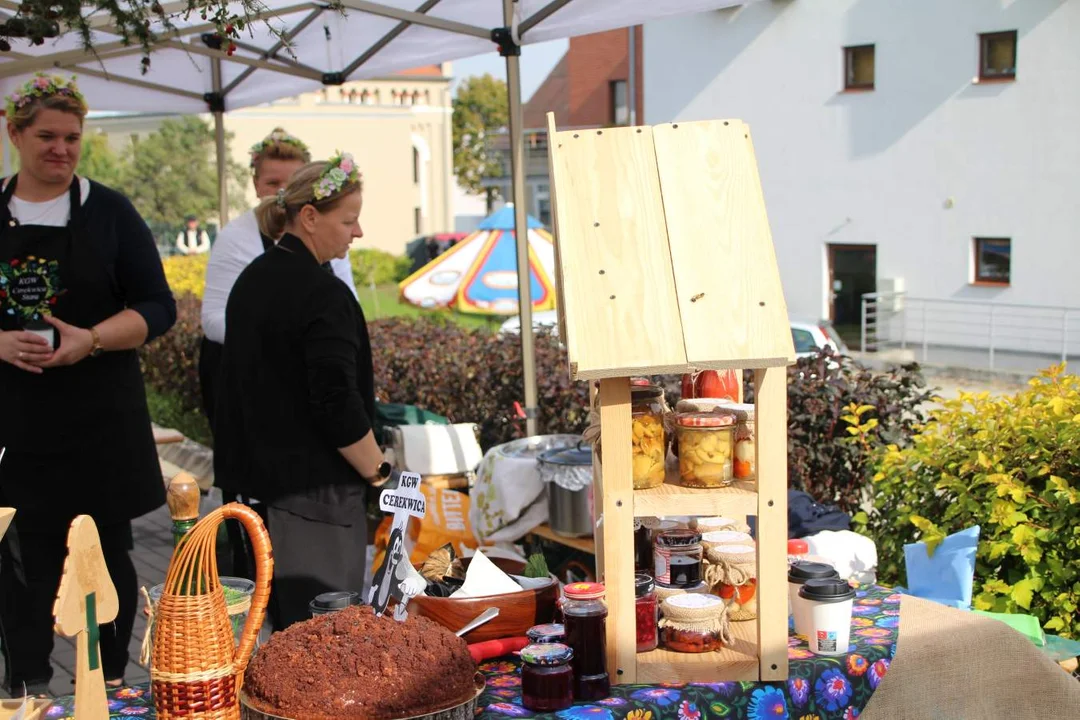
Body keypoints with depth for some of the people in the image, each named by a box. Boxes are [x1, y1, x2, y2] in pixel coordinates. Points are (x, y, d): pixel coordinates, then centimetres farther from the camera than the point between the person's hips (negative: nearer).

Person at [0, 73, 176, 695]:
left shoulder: (109, 212, 3)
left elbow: (158, 308, 0)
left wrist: (92, 339, -16)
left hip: (101, 421, -1)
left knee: (108, 554, 6)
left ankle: (111, 680, 19)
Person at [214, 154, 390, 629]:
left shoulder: (251, 279, 11)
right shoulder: (322, 294, -18)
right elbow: (337, 404, -22)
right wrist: (380, 473, -10)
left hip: (257, 478, 9)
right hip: (313, 487, -9)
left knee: (282, 623, 16)